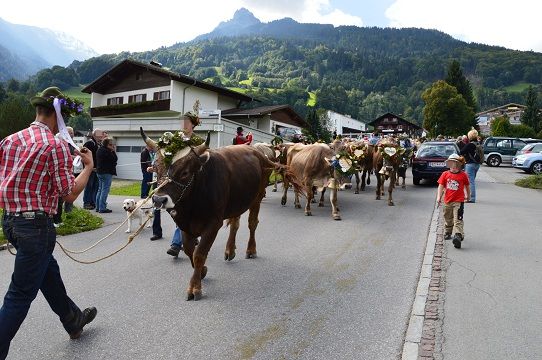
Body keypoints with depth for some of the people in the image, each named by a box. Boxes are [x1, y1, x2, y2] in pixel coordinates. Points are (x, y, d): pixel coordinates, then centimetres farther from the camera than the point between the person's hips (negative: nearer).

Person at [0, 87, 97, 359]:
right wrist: (89, 166, -3)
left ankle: (73, 320, 43)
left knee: (48, 271, 24)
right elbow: (70, 194, -14)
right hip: (35, 225, -9)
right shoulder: (55, 146, -15)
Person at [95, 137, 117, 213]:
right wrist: (113, 151, -6)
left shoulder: (99, 150, 13)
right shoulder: (106, 151, -17)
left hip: (100, 172, 10)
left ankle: (98, 207, 19)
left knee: (100, 190, 15)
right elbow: (114, 159, -16)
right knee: (105, 190, -7)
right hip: (107, 172, -10)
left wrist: (112, 151, 9)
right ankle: (102, 208, -6)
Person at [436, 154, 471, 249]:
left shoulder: (463, 175, -2)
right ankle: (447, 233, 37)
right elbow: (441, 186, 0)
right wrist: (439, 197, -9)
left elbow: (467, 186, 13)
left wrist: (468, 196, 24)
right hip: (448, 201, 3)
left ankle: (458, 236, -19)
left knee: (458, 220, -12)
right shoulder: (445, 174, 0)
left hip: (459, 201, -3)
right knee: (448, 219, 18)